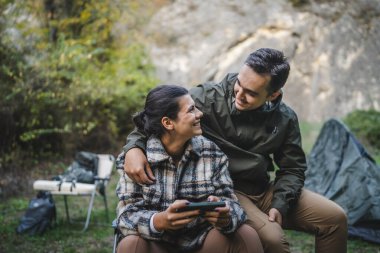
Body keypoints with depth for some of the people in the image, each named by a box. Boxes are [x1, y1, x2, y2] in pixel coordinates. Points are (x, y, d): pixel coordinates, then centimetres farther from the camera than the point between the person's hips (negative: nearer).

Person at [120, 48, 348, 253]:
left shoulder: (285, 119, -3)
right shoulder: (209, 98, -16)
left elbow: (292, 168, 6)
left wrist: (279, 205, -10)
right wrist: (135, 146, -31)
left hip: (264, 190, 5)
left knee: (335, 217, -3)